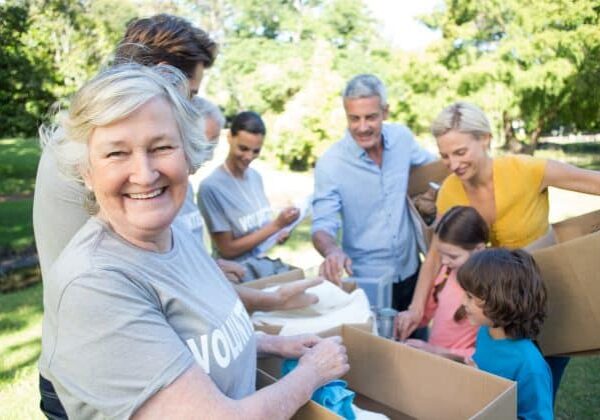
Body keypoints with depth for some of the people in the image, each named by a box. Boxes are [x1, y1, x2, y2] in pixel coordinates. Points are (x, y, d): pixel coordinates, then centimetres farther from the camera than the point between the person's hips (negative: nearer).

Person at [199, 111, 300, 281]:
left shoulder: (255, 176, 2)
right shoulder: (211, 186, -17)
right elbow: (227, 249, -13)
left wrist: (279, 233, -4)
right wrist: (277, 225, -17)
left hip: (270, 263, 7)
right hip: (242, 274, -6)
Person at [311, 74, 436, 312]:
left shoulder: (402, 137, -5)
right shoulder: (330, 164, -18)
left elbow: (432, 166, 14)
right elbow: (322, 225, -19)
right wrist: (332, 251, -40)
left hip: (410, 273, 4)